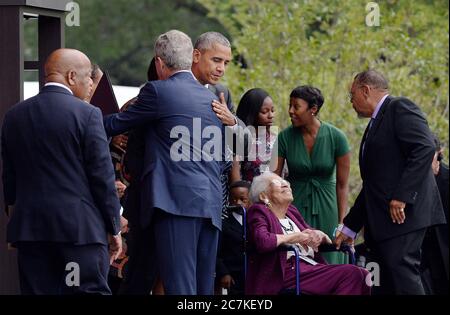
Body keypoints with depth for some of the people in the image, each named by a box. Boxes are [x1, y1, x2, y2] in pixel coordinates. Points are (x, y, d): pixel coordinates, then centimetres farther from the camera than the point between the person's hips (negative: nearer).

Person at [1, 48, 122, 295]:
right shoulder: (87, 114, -7)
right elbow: (102, 177, -6)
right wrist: (114, 229, 2)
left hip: (29, 228, 5)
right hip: (81, 228, -5)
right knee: (91, 289, -3)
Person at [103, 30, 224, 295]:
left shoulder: (158, 91, -1)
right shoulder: (212, 99, 20)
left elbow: (113, 126, 8)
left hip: (177, 201, -7)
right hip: (212, 204, 7)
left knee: (180, 287, -12)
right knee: (204, 288, 8)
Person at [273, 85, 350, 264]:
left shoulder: (336, 137, -10)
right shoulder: (285, 137, -8)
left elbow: (342, 184, -4)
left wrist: (342, 223, -5)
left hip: (326, 208, 0)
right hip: (294, 205, 1)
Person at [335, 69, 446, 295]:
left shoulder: (400, 107, -2)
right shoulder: (375, 124, 27)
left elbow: (425, 148, -18)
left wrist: (402, 196, -22)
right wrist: (349, 227, 27)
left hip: (403, 211, -10)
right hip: (381, 218, 10)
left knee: (401, 272, -20)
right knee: (385, 285, 3)